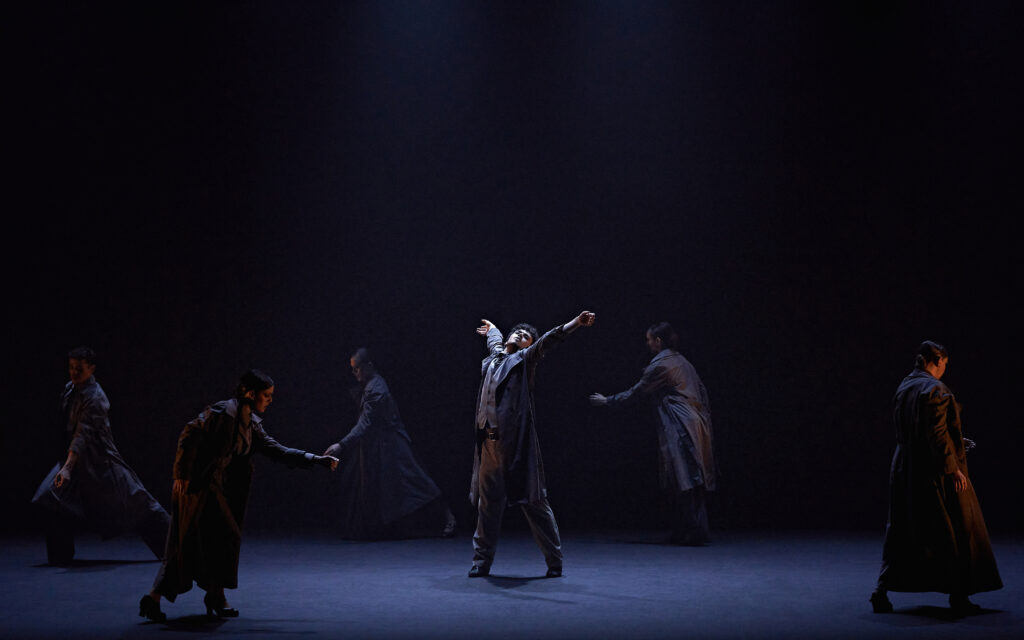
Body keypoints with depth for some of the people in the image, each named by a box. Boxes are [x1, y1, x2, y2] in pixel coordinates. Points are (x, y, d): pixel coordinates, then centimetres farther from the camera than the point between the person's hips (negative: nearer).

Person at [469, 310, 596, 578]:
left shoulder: (524, 359, 6)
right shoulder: (494, 357, 20)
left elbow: (549, 340, -10)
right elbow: (494, 339, 44)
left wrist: (575, 323, -23)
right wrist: (491, 329, 65)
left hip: (516, 443, -5)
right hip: (489, 443, 5)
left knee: (533, 502, -2)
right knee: (487, 504, 9)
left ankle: (554, 562, 6)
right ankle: (481, 562, 19)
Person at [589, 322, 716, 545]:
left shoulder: (659, 365, -6)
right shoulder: (682, 362, 19)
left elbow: (636, 393, -2)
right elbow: (703, 394, 20)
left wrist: (607, 401, 9)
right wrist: (705, 421, 23)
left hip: (679, 430, -9)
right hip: (697, 426, 9)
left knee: (685, 484, -7)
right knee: (694, 482, 8)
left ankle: (695, 533, -7)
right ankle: (684, 532, 12)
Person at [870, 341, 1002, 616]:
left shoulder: (904, 387, 10)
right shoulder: (934, 389, -15)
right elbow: (937, 433, -21)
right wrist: (953, 468, -17)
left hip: (905, 471, 8)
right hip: (934, 472, -7)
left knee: (901, 532, 11)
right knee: (956, 531, 6)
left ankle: (882, 590, 5)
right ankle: (958, 597, 12)